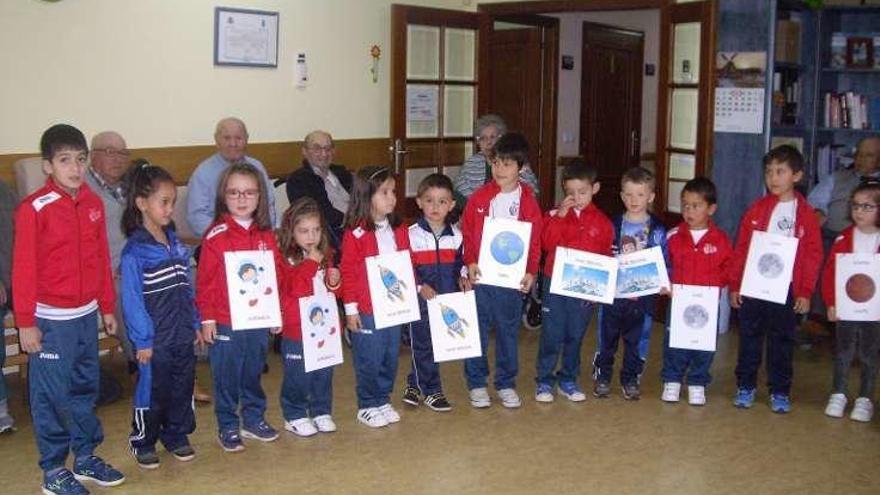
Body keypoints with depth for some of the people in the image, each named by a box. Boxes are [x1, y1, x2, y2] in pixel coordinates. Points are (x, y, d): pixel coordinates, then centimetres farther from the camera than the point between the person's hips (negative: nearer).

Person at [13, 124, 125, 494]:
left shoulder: (93, 203, 3)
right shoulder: (34, 209, -14)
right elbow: (24, 268, -12)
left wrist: (107, 307, 13)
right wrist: (25, 323, -11)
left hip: (86, 315, 6)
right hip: (50, 320, -6)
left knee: (85, 388, 16)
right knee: (52, 395, 5)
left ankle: (86, 458, 31)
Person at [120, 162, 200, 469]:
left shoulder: (176, 243, 6)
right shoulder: (135, 251, -14)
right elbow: (132, 299, -15)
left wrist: (195, 323, 10)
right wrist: (142, 340, -14)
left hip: (183, 334, 6)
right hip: (155, 338, -6)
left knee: (182, 387, 15)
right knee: (152, 390, 7)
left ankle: (176, 435, 33)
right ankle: (142, 441, 25)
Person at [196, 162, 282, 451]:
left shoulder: (265, 235, 4)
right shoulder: (216, 236, -10)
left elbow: (277, 273, 8)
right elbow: (205, 280, -9)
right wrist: (207, 319, -10)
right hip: (225, 324, -4)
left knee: (254, 374, 17)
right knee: (227, 378, 7)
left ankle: (254, 420, 32)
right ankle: (228, 427, 20)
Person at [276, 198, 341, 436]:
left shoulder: (325, 255, 9)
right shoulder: (287, 258, -11)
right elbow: (294, 288, -24)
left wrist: (334, 282, -2)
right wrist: (311, 262, -23)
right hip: (297, 329, -6)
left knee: (324, 372, 13)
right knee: (298, 376, 3)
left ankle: (321, 412, 28)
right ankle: (294, 415, 18)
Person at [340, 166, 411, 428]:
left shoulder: (399, 230, 6)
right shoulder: (355, 234, -13)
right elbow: (348, 272, -11)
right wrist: (350, 309, -11)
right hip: (367, 310, -6)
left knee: (390, 357, 14)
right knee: (369, 360, 4)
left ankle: (383, 401, 30)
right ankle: (367, 406, 19)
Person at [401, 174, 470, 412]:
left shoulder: (455, 235, 6)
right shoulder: (412, 234, -8)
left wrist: (462, 278, 1)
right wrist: (420, 286, -19)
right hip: (420, 299, -4)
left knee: (440, 344, 11)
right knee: (423, 345, 3)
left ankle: (414, 384, 28)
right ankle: (431, 391, 18)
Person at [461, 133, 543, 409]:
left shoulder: (529, 202, 0)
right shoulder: (480, 197, -1)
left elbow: (535, 242, 1)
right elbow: (467, 232, 1)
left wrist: (531, 272, -8)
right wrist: (470, 262, -10)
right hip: (481, 276, 0)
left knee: (509, 331, 11)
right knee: (477, 330, 6)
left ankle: (506, 383, 24)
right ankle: (476, 383, 19)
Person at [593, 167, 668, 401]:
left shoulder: (657, 230, 0)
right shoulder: (613, 225, 1)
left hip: (643, 295, 0)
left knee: (637, 339, 9)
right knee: (607, 337, 10)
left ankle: (631, 379, 25)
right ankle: (602, 376, 25)